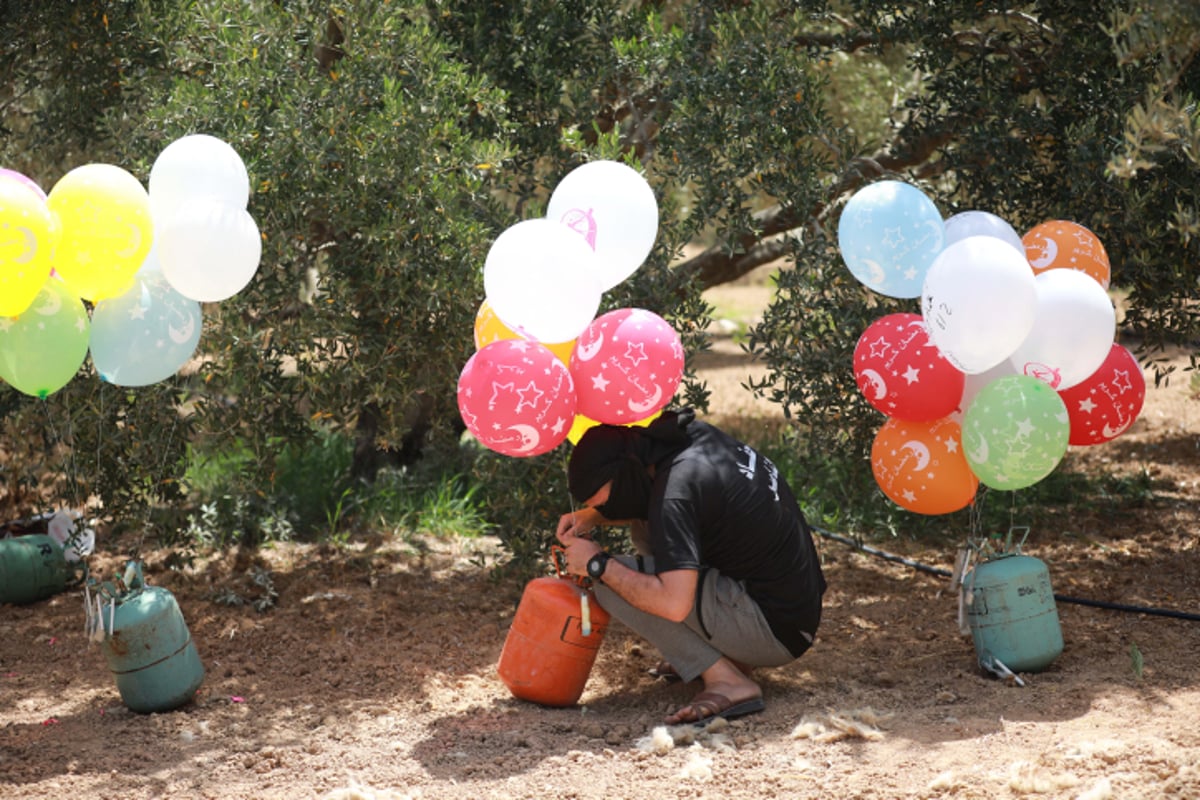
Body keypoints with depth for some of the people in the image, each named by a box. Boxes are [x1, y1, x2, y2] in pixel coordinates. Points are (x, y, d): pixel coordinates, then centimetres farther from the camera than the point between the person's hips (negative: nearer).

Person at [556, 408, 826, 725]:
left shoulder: (677, 487, -23)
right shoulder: (695, 435, 3)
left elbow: (674, 604, -30)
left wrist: (598, 565, -17)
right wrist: (590, 517, 10)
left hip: (774, 627, -10)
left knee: (609, 582, -14)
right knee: (645, 528, 17)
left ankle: (728, 681, -13)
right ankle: (733, 658, 11)